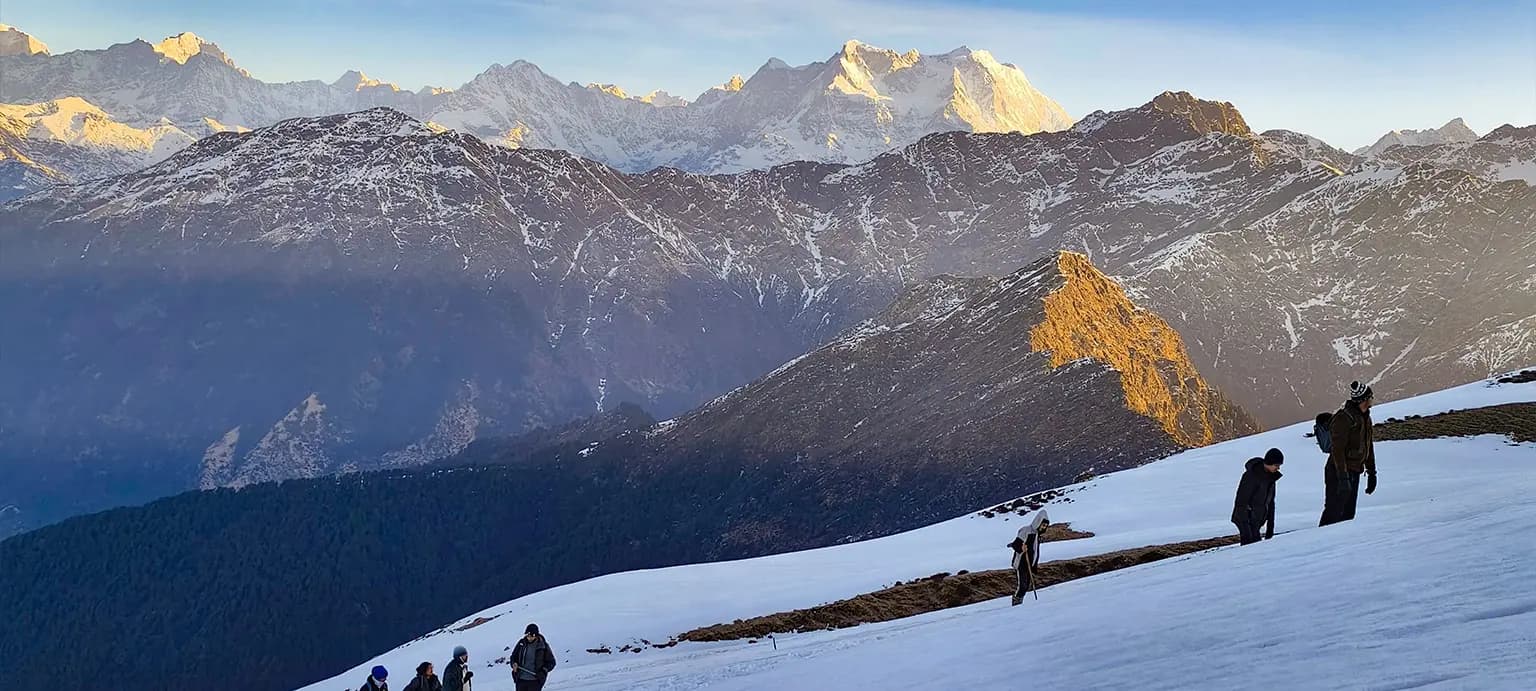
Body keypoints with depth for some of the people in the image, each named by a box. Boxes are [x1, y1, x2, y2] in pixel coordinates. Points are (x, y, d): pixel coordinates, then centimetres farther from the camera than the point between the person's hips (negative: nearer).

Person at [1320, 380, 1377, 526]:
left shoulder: (1365, 418, 13)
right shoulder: (1344, 418, -16)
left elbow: (1369, 447, 22)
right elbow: (1337, 449, -20)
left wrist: (1371, 472, 21)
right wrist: (1343, 476, -24)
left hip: (1355, 473, 9)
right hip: (1339, 472, -9)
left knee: (1348, 514, 11)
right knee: (1333, 514, -10)